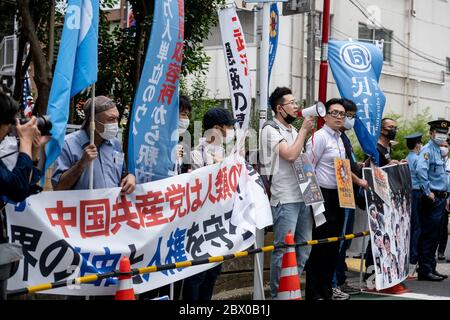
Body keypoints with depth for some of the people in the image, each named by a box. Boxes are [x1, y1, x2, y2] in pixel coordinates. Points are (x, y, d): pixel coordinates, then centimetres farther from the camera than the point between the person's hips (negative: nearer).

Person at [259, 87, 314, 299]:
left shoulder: (293, 130, 18)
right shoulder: (271, 129, -7)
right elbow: (290, 155, -18)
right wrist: (304, 130, -11)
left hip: (303, 196, 9)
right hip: (285, 199, -8)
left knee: (304, 247, 12)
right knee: (284, 249, -6)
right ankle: (277, 294, 3)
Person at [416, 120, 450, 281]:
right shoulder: (427, 150, -10)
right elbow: (421, 171, -26)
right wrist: (428, 192, -23)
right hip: (431, 199, -10)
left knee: (434, 236, 13)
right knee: (428, 236, -8)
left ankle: (431, 268, 19)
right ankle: (425, 270, -5)